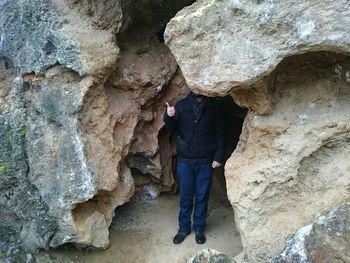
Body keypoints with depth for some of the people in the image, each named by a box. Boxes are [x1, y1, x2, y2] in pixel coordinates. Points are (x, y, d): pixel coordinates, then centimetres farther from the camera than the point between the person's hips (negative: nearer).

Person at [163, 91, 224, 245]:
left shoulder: (213, 106, -1)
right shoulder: (181, 105, 1)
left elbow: (219, 133, 2)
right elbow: (172, 129, 0)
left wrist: (219, 156, -5)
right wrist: (169, 117, -20)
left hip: (206, 162, 0)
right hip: (185, 161, 1)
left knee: (202, 197, 10)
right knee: (185, 197, 10)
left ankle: (199, 229, 27)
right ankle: (184, 228, 27)